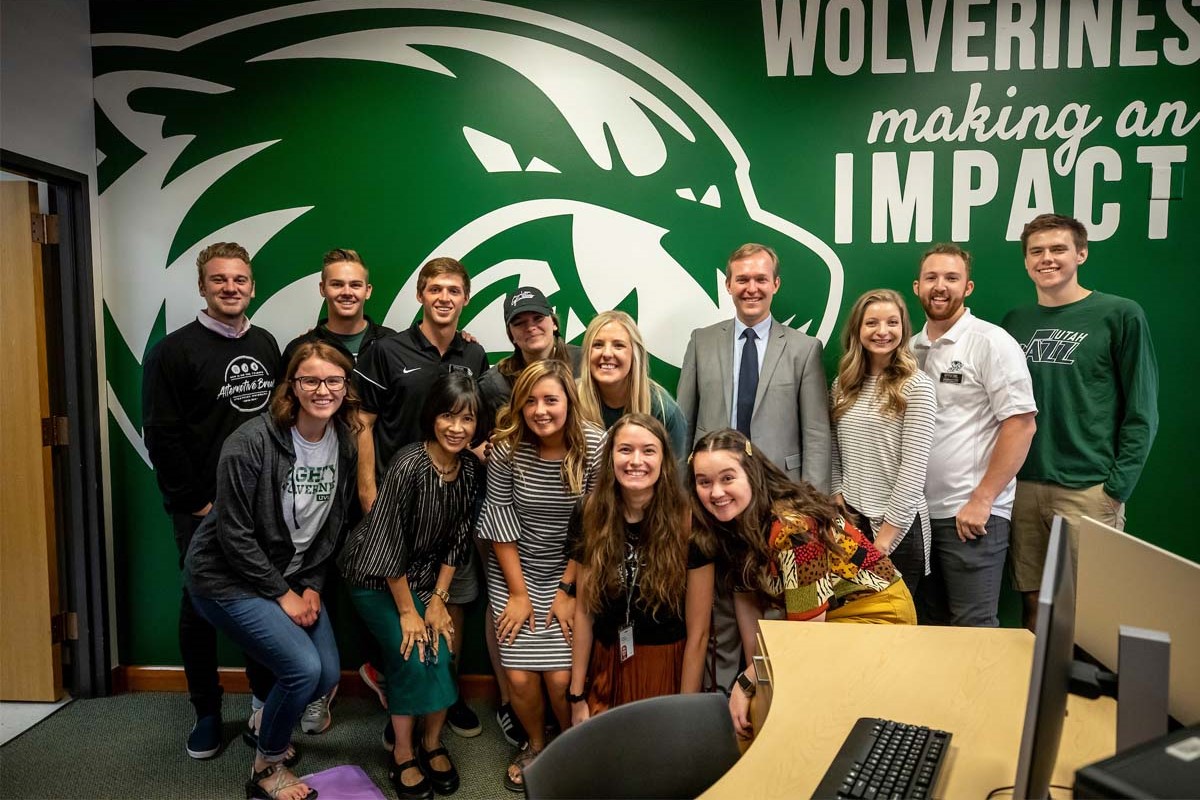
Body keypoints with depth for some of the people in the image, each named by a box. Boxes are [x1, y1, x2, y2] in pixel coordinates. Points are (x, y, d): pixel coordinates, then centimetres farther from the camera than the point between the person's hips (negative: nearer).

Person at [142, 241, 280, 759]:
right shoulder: (175, 350, -8)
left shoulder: (266, 345, 7)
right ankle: (207, 712, 24)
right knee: (200, 607, 8)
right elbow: (161, 437, -11)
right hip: (202, 509, -4)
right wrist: (198, 502, -11)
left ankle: (265, 701, 29)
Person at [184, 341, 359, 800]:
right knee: (304, 668, -17)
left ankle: (267, 721, 39)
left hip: (293, 577, 7)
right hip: (228, 578, -7)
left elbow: (331, 525, 4)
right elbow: (234, 534, -21)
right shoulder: (252, 443, -25)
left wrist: (311, 585, -4)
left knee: (327, 674, 5)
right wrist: (282, 594, -16)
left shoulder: (344, 443, -5)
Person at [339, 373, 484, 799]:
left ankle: (432, 745, 18)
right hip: (376, 575, -5)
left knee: (441, 652, -5)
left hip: (422, 575, 5)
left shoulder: (471, 468, -10)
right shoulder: (409, 465, -28)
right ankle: (402, 755, 9)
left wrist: (438, 599, -5)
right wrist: (407, 611, -16)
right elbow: (389, 544, -24)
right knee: (411, 658, -13)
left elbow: (457, 539, -2)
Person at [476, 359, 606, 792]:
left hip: (573, 573, -1)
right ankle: (535, 745, 28)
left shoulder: (595, 446, -17)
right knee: (520, 676, -5)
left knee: (561, 676, -9)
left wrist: (567, 590, -9)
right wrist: (518, 592, -7)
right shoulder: (506, 448, -14)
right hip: (515, 572, 1)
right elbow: (500, 521, -8)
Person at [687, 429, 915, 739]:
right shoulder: (734, 520, -6)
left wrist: (747, 683, -15)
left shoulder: (792, 527, -29)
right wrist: (756, 676, -2)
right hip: (829, 618, 7)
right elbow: (747, 596, 1)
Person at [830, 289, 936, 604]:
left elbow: (913, 469, -14)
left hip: (897, 526, -5)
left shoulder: (917, 386, -10)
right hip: (851, 519, 5)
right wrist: (838, 499, -3)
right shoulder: (843, 384, 7)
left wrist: (885, 534, -14)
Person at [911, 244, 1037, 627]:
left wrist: (981, 500, -16)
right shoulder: (911, 348, 11)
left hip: (971, 514, -6)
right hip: (919, 510, 6)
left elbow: (1022, 424, -12)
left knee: (972, 630, 1)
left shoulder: (991, 342, -7)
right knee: (932, 626, 16)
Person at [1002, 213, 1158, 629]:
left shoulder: (1120, 315, -1)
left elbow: (1142, 412, -3)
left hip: (1088, 489, -3)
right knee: (1034, 603, 10)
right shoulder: (1015, 322, 10)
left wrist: (1117, 486, -10)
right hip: (1022, 486, 4)